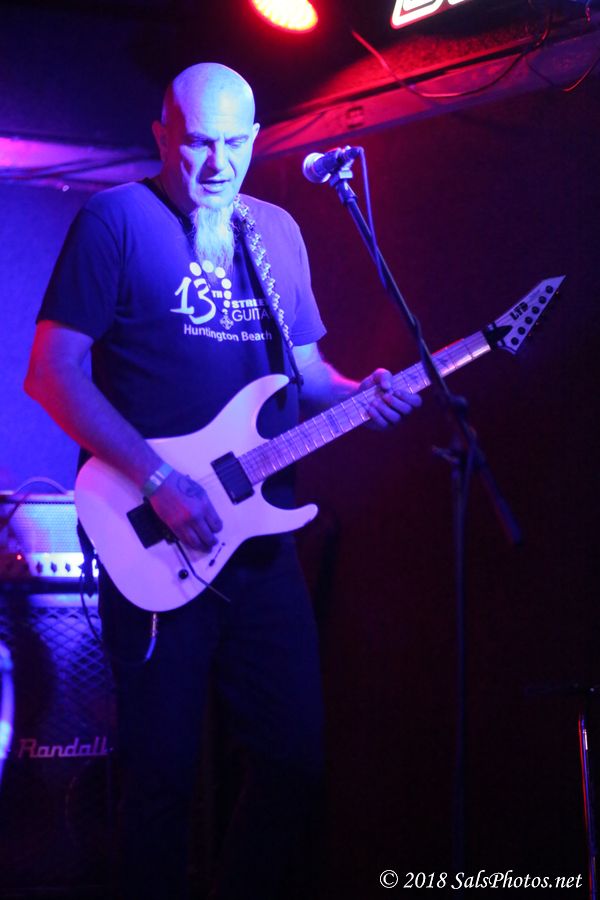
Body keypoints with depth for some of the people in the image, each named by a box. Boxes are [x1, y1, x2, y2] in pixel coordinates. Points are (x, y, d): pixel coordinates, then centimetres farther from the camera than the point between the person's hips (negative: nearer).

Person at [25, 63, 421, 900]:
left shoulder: (277, 232, 15)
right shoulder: (117, 220, -5)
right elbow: (53, 373, -10)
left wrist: (360, 393, -1)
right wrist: (159, 479, -18)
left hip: (260, 533, 6)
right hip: (156, 542, -6)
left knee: (293, 754, 8)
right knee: (162, 766, -1)